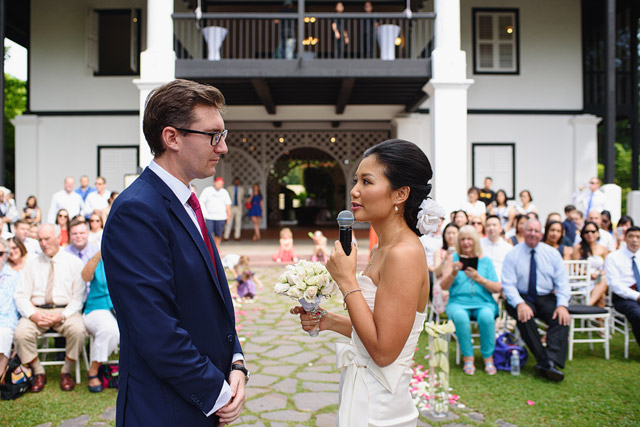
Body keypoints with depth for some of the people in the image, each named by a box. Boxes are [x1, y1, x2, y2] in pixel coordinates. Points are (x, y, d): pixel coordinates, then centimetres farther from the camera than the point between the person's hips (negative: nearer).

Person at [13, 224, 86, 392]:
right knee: (21, 333, -27)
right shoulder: (32, 264, 12)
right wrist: (33, 315, -13)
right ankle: (38, 373, -3)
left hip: (66, 310, -2)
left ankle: (66, 372, -7)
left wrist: (62, 316, -16)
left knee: (78, 330, -32)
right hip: (37, 310, 2)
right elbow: (21, 296, 6)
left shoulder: (74, 263, 4)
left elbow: (79, 296, -1)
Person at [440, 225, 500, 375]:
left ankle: (488, 357, -14)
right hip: (458, 302, 0)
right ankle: (467, 358, -17)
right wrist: (454, 273, -19)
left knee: (486, 316, -32)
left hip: (483, 302, 1)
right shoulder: (453, 259, 8)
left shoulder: (485, 260, 9)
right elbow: (443, 286, -1)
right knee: (460, 316, -34)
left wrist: (480, 279, -14)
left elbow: (497, 288, 2)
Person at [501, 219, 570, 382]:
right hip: (522, 297, -2)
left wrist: (562, 305, -15)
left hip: (546, 298, 2)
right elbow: (508, 284, -7)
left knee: (562, 318, -27)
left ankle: (551, 362, -35)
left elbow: (562, 282, 2)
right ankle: (543, 360, -28)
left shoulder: (552, 253, 6)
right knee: (524, 317, -33)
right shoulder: (512, 255, -1)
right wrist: (519, 304, -26)